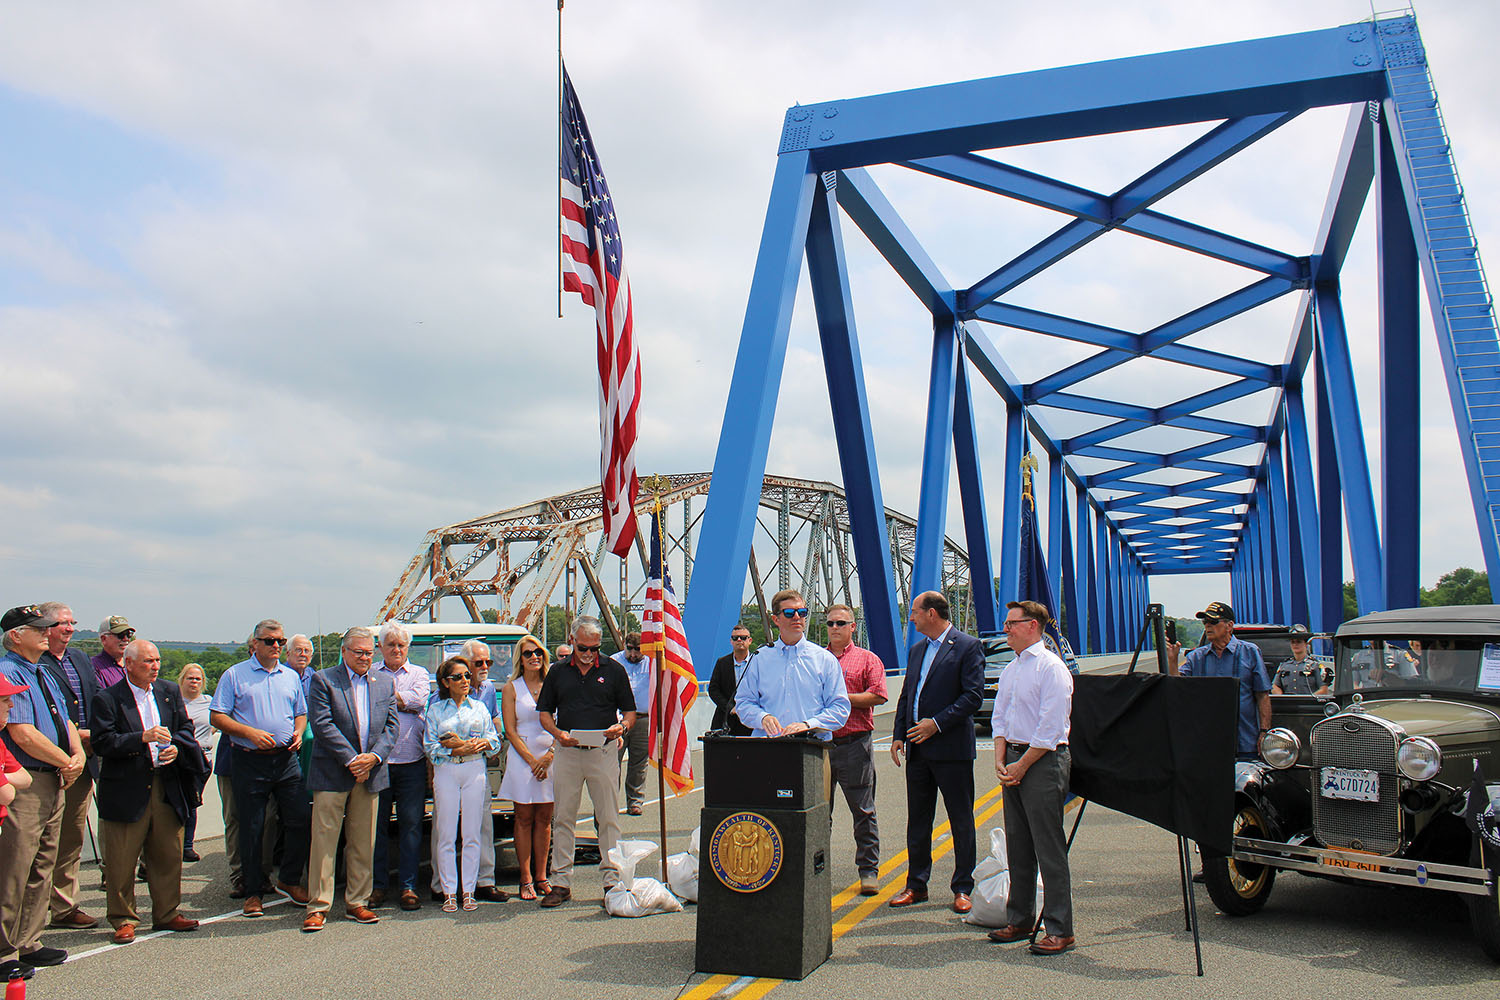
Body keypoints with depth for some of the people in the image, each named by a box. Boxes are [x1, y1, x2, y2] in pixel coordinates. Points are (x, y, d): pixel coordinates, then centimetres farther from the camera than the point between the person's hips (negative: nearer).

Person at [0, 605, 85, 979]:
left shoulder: (44, 676, 16)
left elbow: (65, 722, 16)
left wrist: (79, 755, -3)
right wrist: (67, 762, -11)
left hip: (54, 782, 10)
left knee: (42, 867, 15)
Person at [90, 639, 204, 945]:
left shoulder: (170, 692, 10)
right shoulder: (107, 699, -5)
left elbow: (186, 729, 14)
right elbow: (102, 744, -12)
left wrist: (176, 748, -7)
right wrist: (143, 738, -21)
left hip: (167, 787, 4)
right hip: (126, 790, -4)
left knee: (169, 856, 11)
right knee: (122, 861, 3)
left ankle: (167, 914, 23)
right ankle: (123, 920, 17)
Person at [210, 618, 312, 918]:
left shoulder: (291, 676, 14)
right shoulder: (235, 675, 1)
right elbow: (217, 717, -4)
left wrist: (298, 733, 1)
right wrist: (250, 732, -16)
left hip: (285, 759, 3)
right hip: (249, 761, -3)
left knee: (300, 820, 0)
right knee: (251, 829, 3)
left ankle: (289, 881, 18)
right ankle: (253, 892, 15)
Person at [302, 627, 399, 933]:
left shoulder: (385, 683, 12)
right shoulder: (323, 680, -1)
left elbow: (390, 725, 8)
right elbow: (322, 724, -10)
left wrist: (374, 757, -9)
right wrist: (351, 760, -15)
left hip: (370, 773, 4)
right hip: (331, 774, -4)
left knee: (363, 843, 9)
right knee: (324, 841, -2)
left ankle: (357, 902, 18)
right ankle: (318, 907, 6)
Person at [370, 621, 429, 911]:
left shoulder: (418, 674, 13)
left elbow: (419, 701, -5)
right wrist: (400, 701, -6)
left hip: (411, 763, 0)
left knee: (410, 824, 1)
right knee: (376, 824, 4)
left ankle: (409, 886, 7)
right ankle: (377, 884, 15)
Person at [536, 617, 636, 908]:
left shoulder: (613, 670, 5)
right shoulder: (558, 671, 9)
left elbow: (630, 711, 9)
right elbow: (544, 712, 12)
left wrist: (621, 726, -13)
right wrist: (558, 733, -7)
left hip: (603, 752, -1)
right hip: (567, 752, 2)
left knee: (609, 818, 1)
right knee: (563, 818, 5)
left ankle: (612, 880, 9)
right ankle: (561, 882, 13)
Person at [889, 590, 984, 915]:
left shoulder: (968, 647, -7)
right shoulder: (916, 649, 15)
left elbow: (974, 695, -14)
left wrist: (937, 723, -18)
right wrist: (899, 735, 8)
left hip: (951, 748, -7)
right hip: (917, 749, 7)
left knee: (961, 821, 3)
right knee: (917, 821, 12)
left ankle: (962, 888, 13)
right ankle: (916, 885, 22)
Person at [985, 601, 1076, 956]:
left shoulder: (1051, 667, -11)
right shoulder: (1010, 670, 15)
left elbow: (1050, 728, -15)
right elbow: (999, 718, 16)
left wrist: (1021, 765, -13)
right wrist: (1000, 761, 2)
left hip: (1044, 761, -8)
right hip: (1014, 761, 8)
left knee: (1049, 847, -5)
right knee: (1017, 846, 13)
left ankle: (1059, 930, 2)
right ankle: (1019, 920, 23)